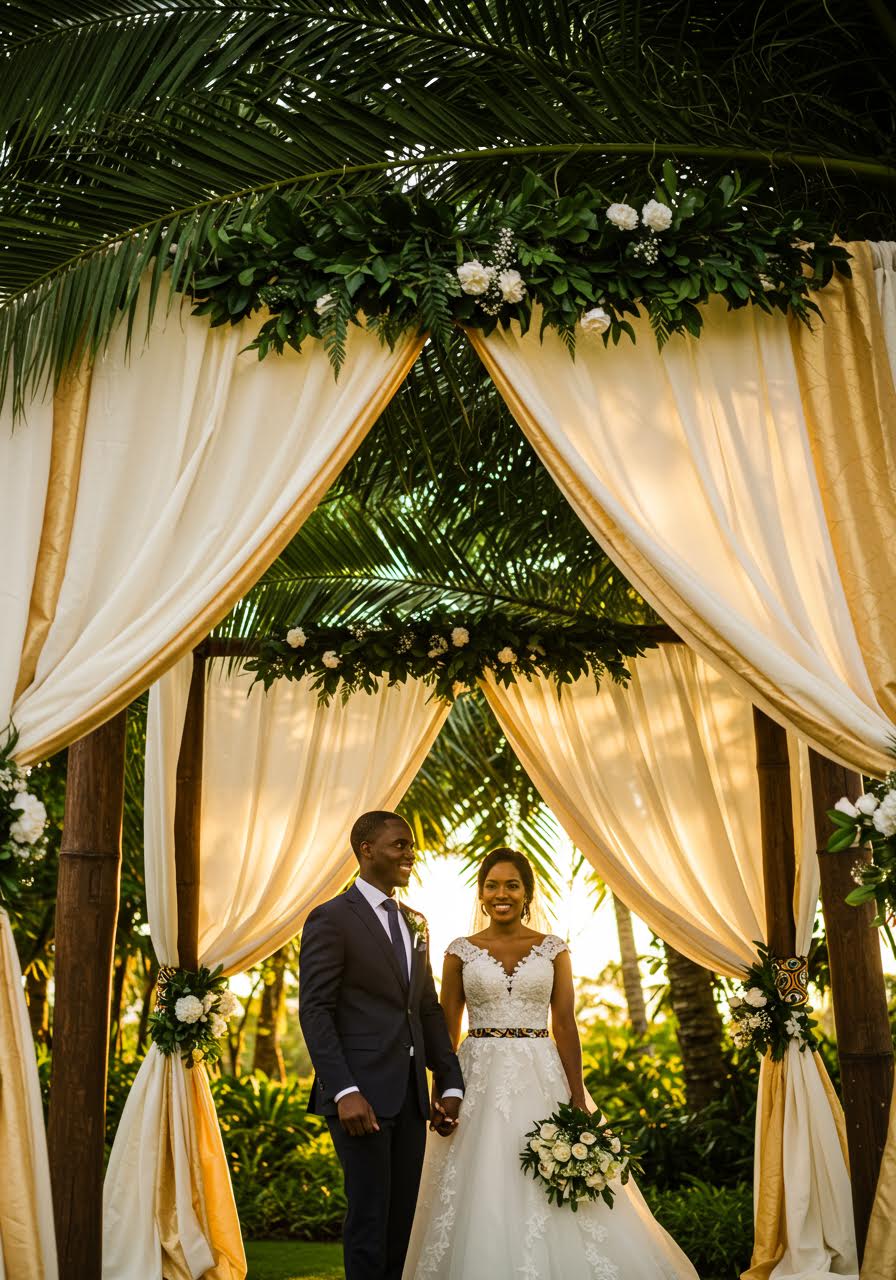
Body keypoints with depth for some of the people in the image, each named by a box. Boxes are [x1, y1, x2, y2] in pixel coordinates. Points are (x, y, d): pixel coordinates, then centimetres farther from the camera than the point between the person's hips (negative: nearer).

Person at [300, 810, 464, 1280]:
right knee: (370, 1215, -1)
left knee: (403, 1216, 10)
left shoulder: (415, 923, 15)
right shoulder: (332, 919, -7)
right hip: (362, 1094, -7)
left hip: (411, 1095, 7)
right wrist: (344, 1091, -20)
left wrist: (450, 1083, 8)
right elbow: (314, 1012, -12)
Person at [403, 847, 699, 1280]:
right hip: (479, 1080, 0)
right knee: (482, 1200, 0)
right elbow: (446, 1029, 4)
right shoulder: (461, 951, 3)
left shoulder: (553, 950, 4)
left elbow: (565, 1026, 1)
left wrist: (578, 1099, -4)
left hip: (541, 1079, 1)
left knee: (549, 1190, 0)